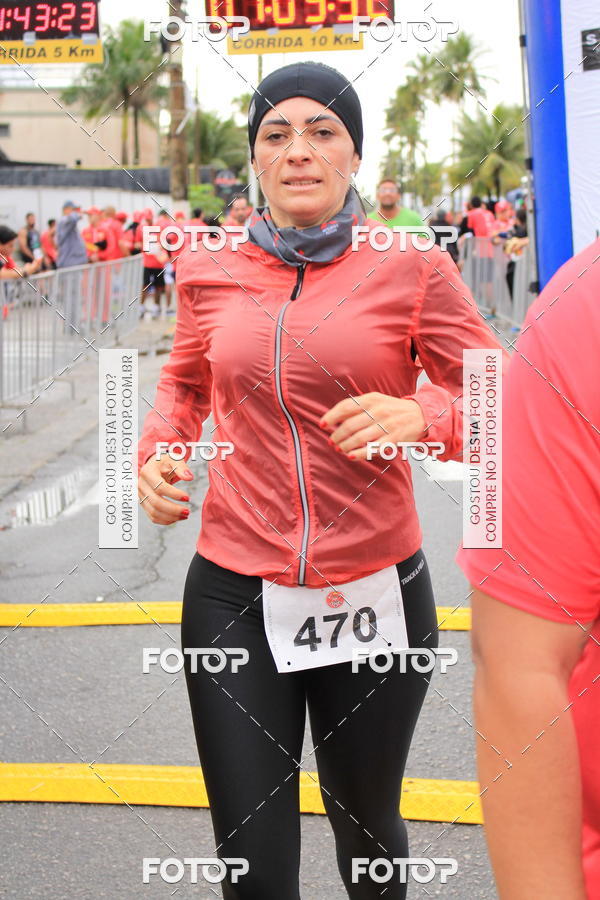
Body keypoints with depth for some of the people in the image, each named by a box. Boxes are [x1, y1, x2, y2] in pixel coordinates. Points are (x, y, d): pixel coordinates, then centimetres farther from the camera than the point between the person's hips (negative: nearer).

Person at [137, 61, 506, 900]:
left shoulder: (411, 267, -6)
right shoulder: (210, 269, 2)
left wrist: (422, 417, -25)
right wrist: (155, 451, 2)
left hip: (377, 594, -1)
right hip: (235, 596, 1)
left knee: (366, 826, 21)